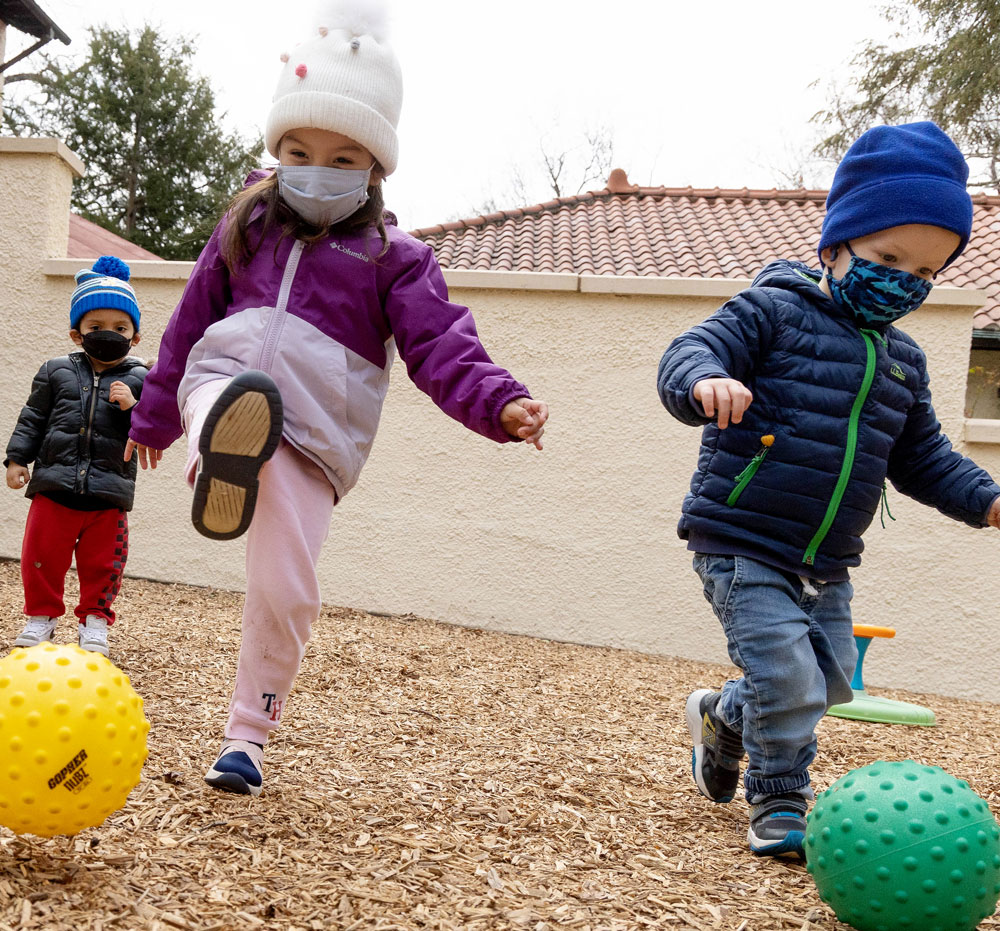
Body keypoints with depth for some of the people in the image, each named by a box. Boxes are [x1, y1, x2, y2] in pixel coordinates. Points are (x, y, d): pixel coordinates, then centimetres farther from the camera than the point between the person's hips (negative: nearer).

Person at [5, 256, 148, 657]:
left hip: (109, 493, -1)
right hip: (54, 486, 1)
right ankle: (42, 615, 25)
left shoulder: (140, 380, 3)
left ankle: (95, 618, 23)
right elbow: (33, 420, 11)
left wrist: (133, 406, -18)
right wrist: (17, 458, 3)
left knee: (102, 562, 7)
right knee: (42, 555, 8)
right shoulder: (56, 372, 7)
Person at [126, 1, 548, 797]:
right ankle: (225, 462, -71)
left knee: (286, 595, -5)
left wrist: (500, 404, -26)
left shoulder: (394, 258, 5)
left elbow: (442, 350, -6)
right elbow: (191, 322, 23)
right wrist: (155, 416, 30)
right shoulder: (245, 230, 15)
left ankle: (247, 736, 14)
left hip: (313, 436, -3)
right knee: (233, 403, -36)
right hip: (222, 387, 3)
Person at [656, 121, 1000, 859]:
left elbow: (922, 457, 18)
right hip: (741, 544, -7)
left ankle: (724, 718, 41)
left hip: (826, 563, 7)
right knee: (788, 675, -12)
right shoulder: (772, 313, -9)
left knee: (830, 678, 16)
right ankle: (778, 804, 9)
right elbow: (688, 353, -21)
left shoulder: (903, 360, 11)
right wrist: (707, 381, -45)